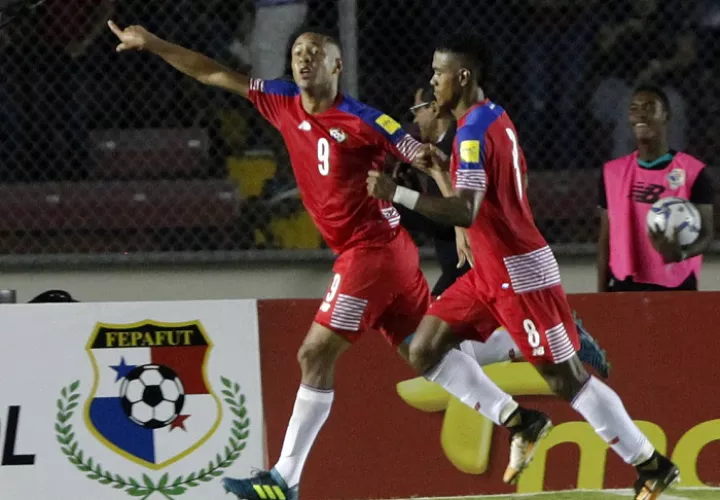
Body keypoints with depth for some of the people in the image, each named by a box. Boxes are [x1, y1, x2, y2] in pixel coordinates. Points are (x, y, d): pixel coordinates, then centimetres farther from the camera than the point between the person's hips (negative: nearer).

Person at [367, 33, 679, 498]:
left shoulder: (474, 131, -19)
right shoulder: (494, 118, 11)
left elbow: (465, 212, -31)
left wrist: (397, 193, -29)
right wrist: (438, 169, 13)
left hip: (519, 271, -10)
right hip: (492, 269, 10)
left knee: (566, 378, -4)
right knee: (425, 350, 4)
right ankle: (519, 422, 6)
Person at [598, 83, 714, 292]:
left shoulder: (693, 171, -1)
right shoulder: (613, 172, 9)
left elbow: (705, 233, -4)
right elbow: (606, 238, 12)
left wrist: (682, 253, -26)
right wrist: (601, 293, 7)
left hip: (676, 287, -3)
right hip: (624, 285, 3)